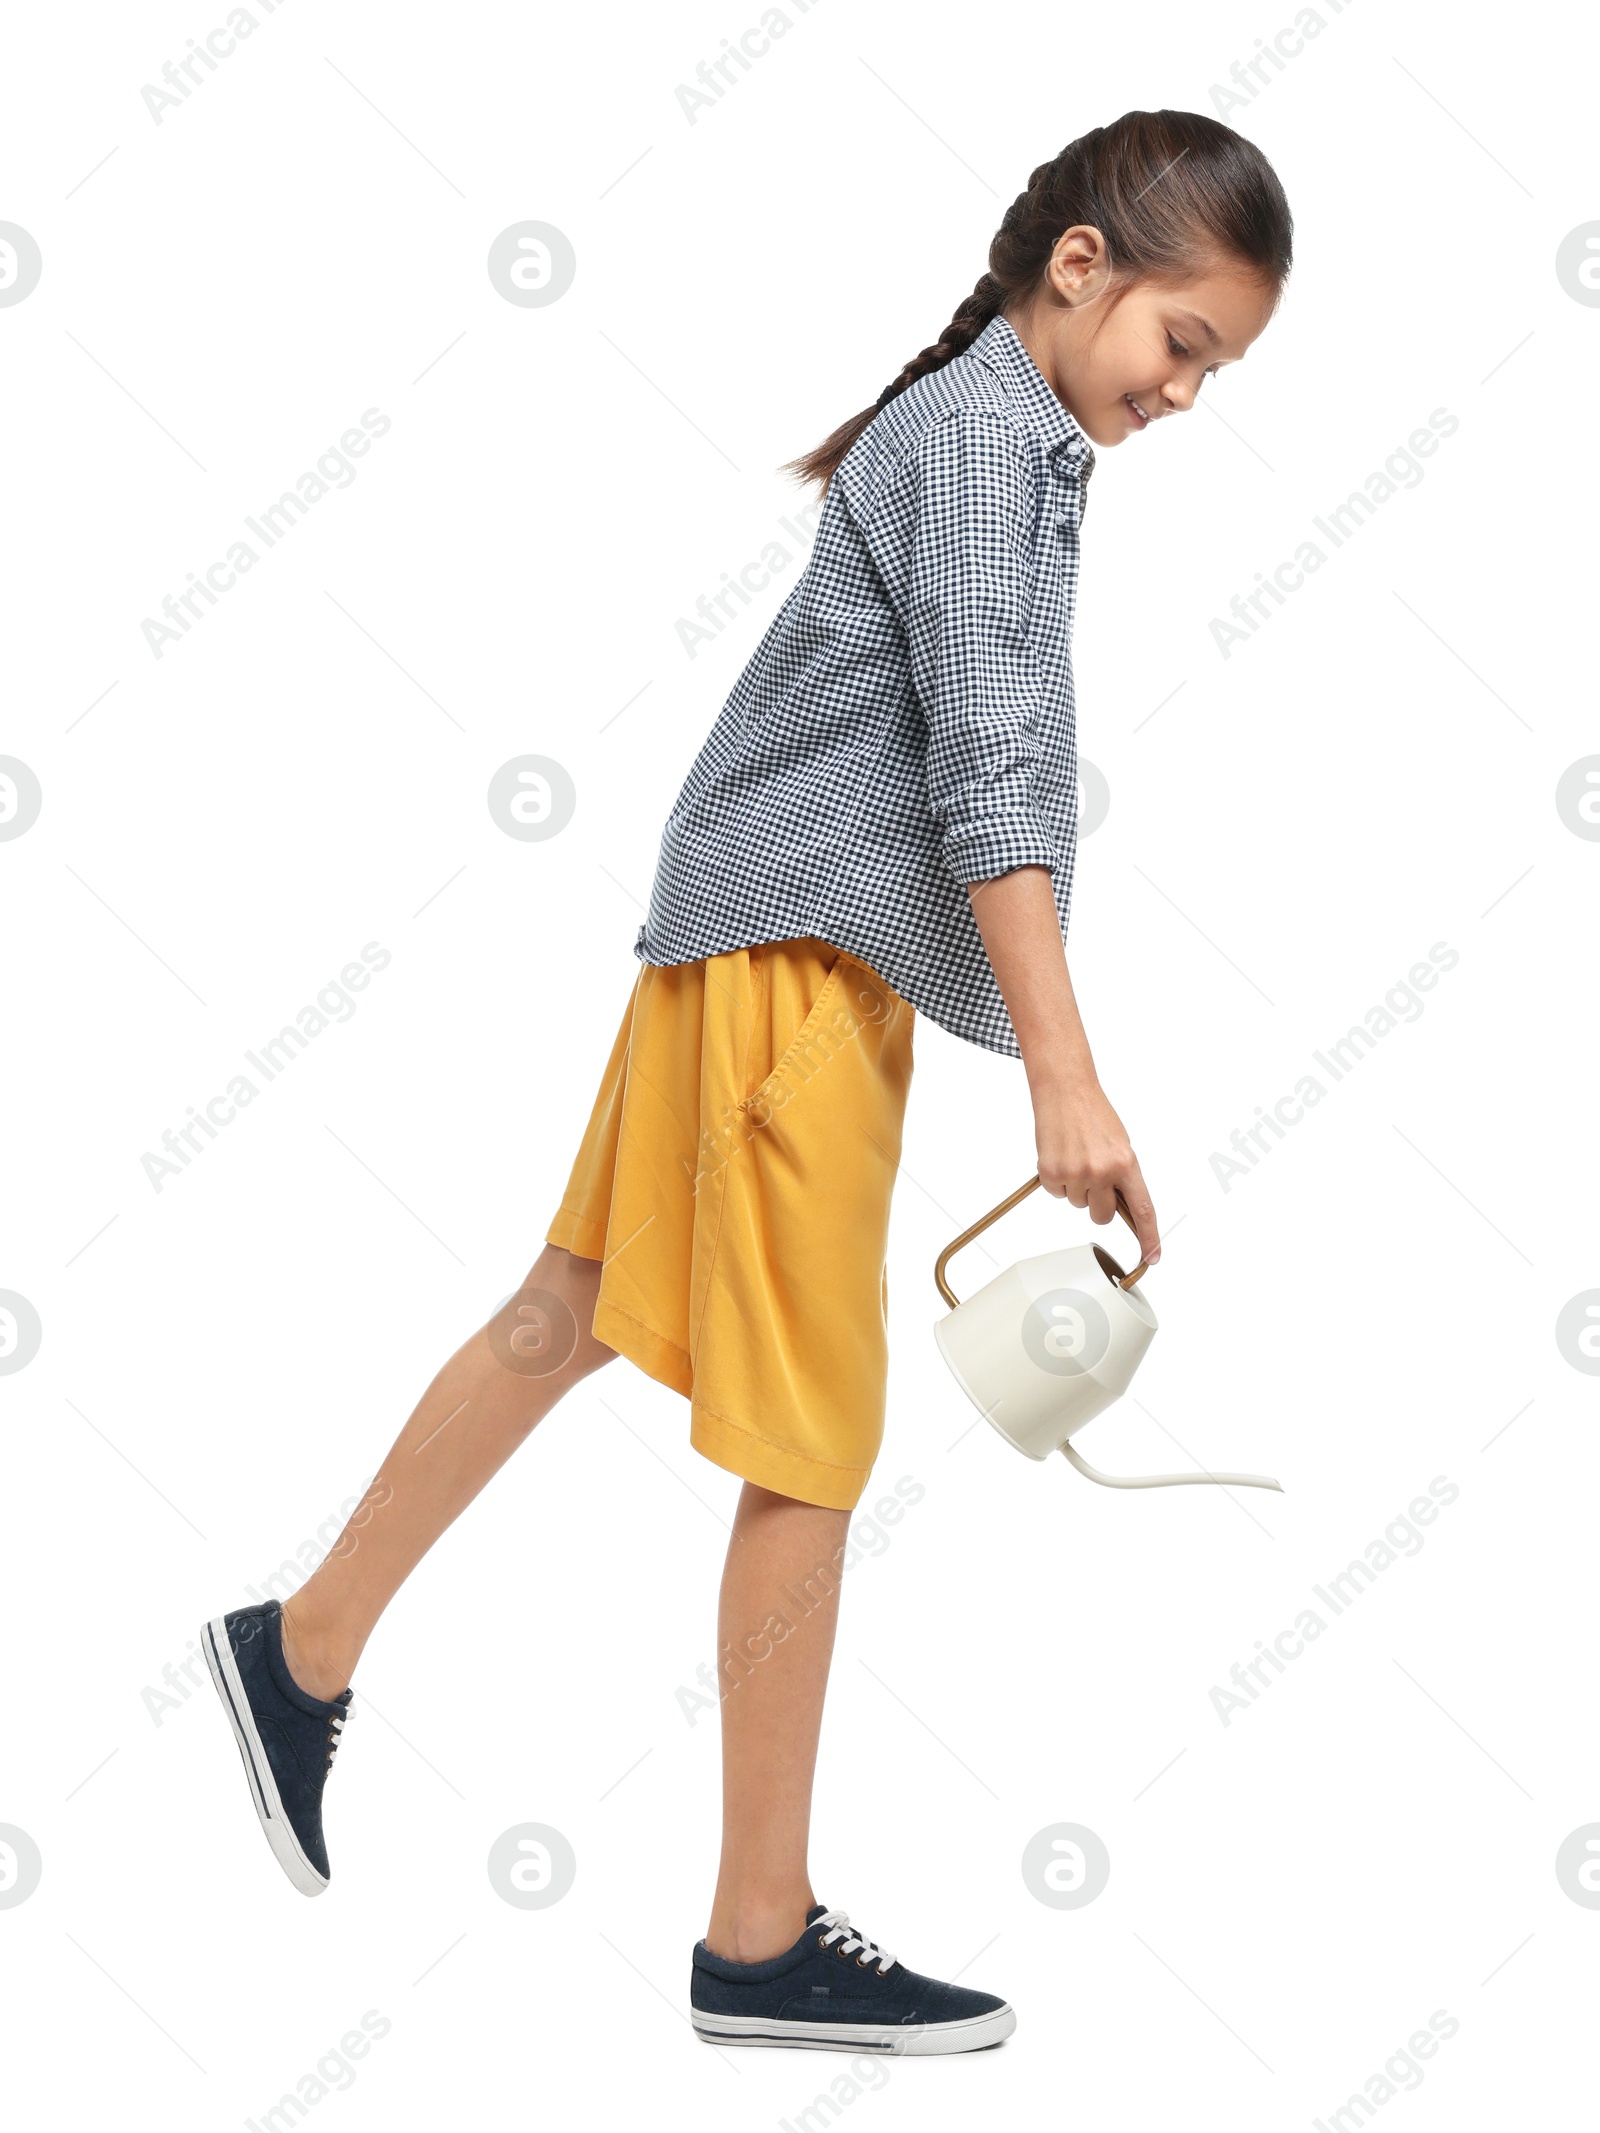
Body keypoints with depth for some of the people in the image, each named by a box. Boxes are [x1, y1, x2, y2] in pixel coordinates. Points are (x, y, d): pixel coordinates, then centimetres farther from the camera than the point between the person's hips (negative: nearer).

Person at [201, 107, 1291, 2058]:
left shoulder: (985, 431, 17)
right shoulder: (984, 433, -13)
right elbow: (988, 768, -22)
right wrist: (1064, 1076, -26)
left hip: (783, 946, 10)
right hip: (802, 956, -10)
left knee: (570, 1312, 18)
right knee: (813, 1443, -4)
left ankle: (305, 1650, 32)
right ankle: (761, 1942, 6)